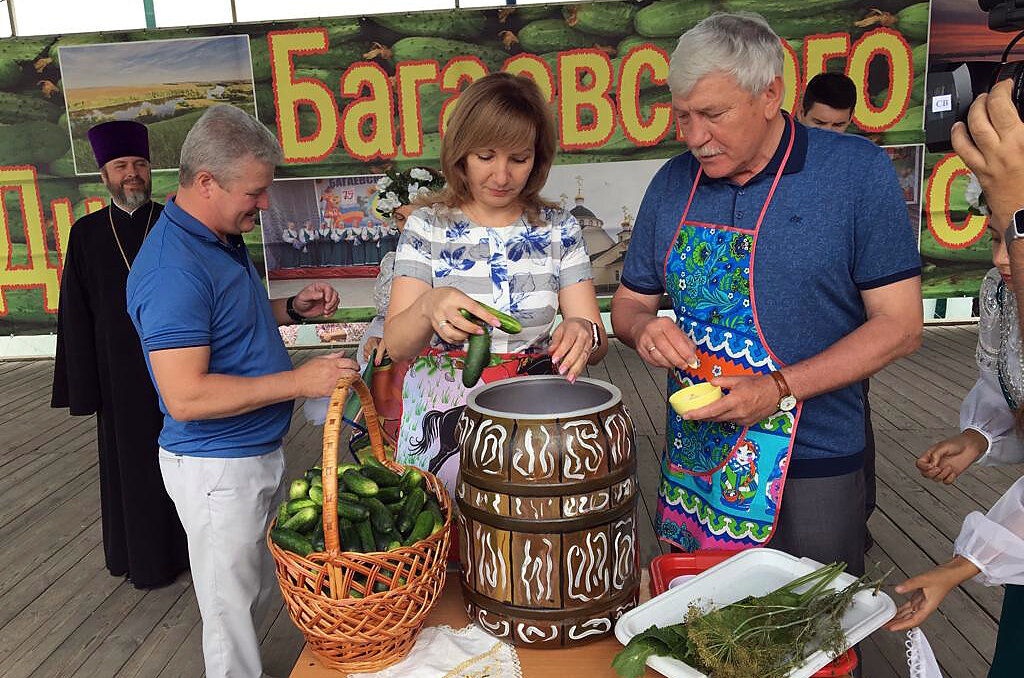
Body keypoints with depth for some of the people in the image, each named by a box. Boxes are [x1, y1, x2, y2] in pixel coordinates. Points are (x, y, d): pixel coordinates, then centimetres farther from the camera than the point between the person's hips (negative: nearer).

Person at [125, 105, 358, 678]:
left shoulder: (226, 237, 5)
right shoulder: (173, 269, -26)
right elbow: (187, 397, -30)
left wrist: (294, 309, 4)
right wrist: (300, 381, -28)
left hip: (259, 452, 10)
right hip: (217, 468, -9)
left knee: (261, 590, 25)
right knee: (233, 606, 10)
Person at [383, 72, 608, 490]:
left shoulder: (559, 229, 4)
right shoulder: (427, 227, 0)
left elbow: (597, 346, 1)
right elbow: (396, 346, -8)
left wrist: (583, 331, -23)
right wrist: (428, 307, -29)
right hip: (445, 416, -1)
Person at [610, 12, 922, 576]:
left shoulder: (857, 170, -10)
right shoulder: (673, 184, 2)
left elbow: (899, 325, -10)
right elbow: (630, 301, 11)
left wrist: (779, 389, -21)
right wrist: (644, 329, -13)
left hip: (812, 465, -3)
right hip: (692, 462, 4)